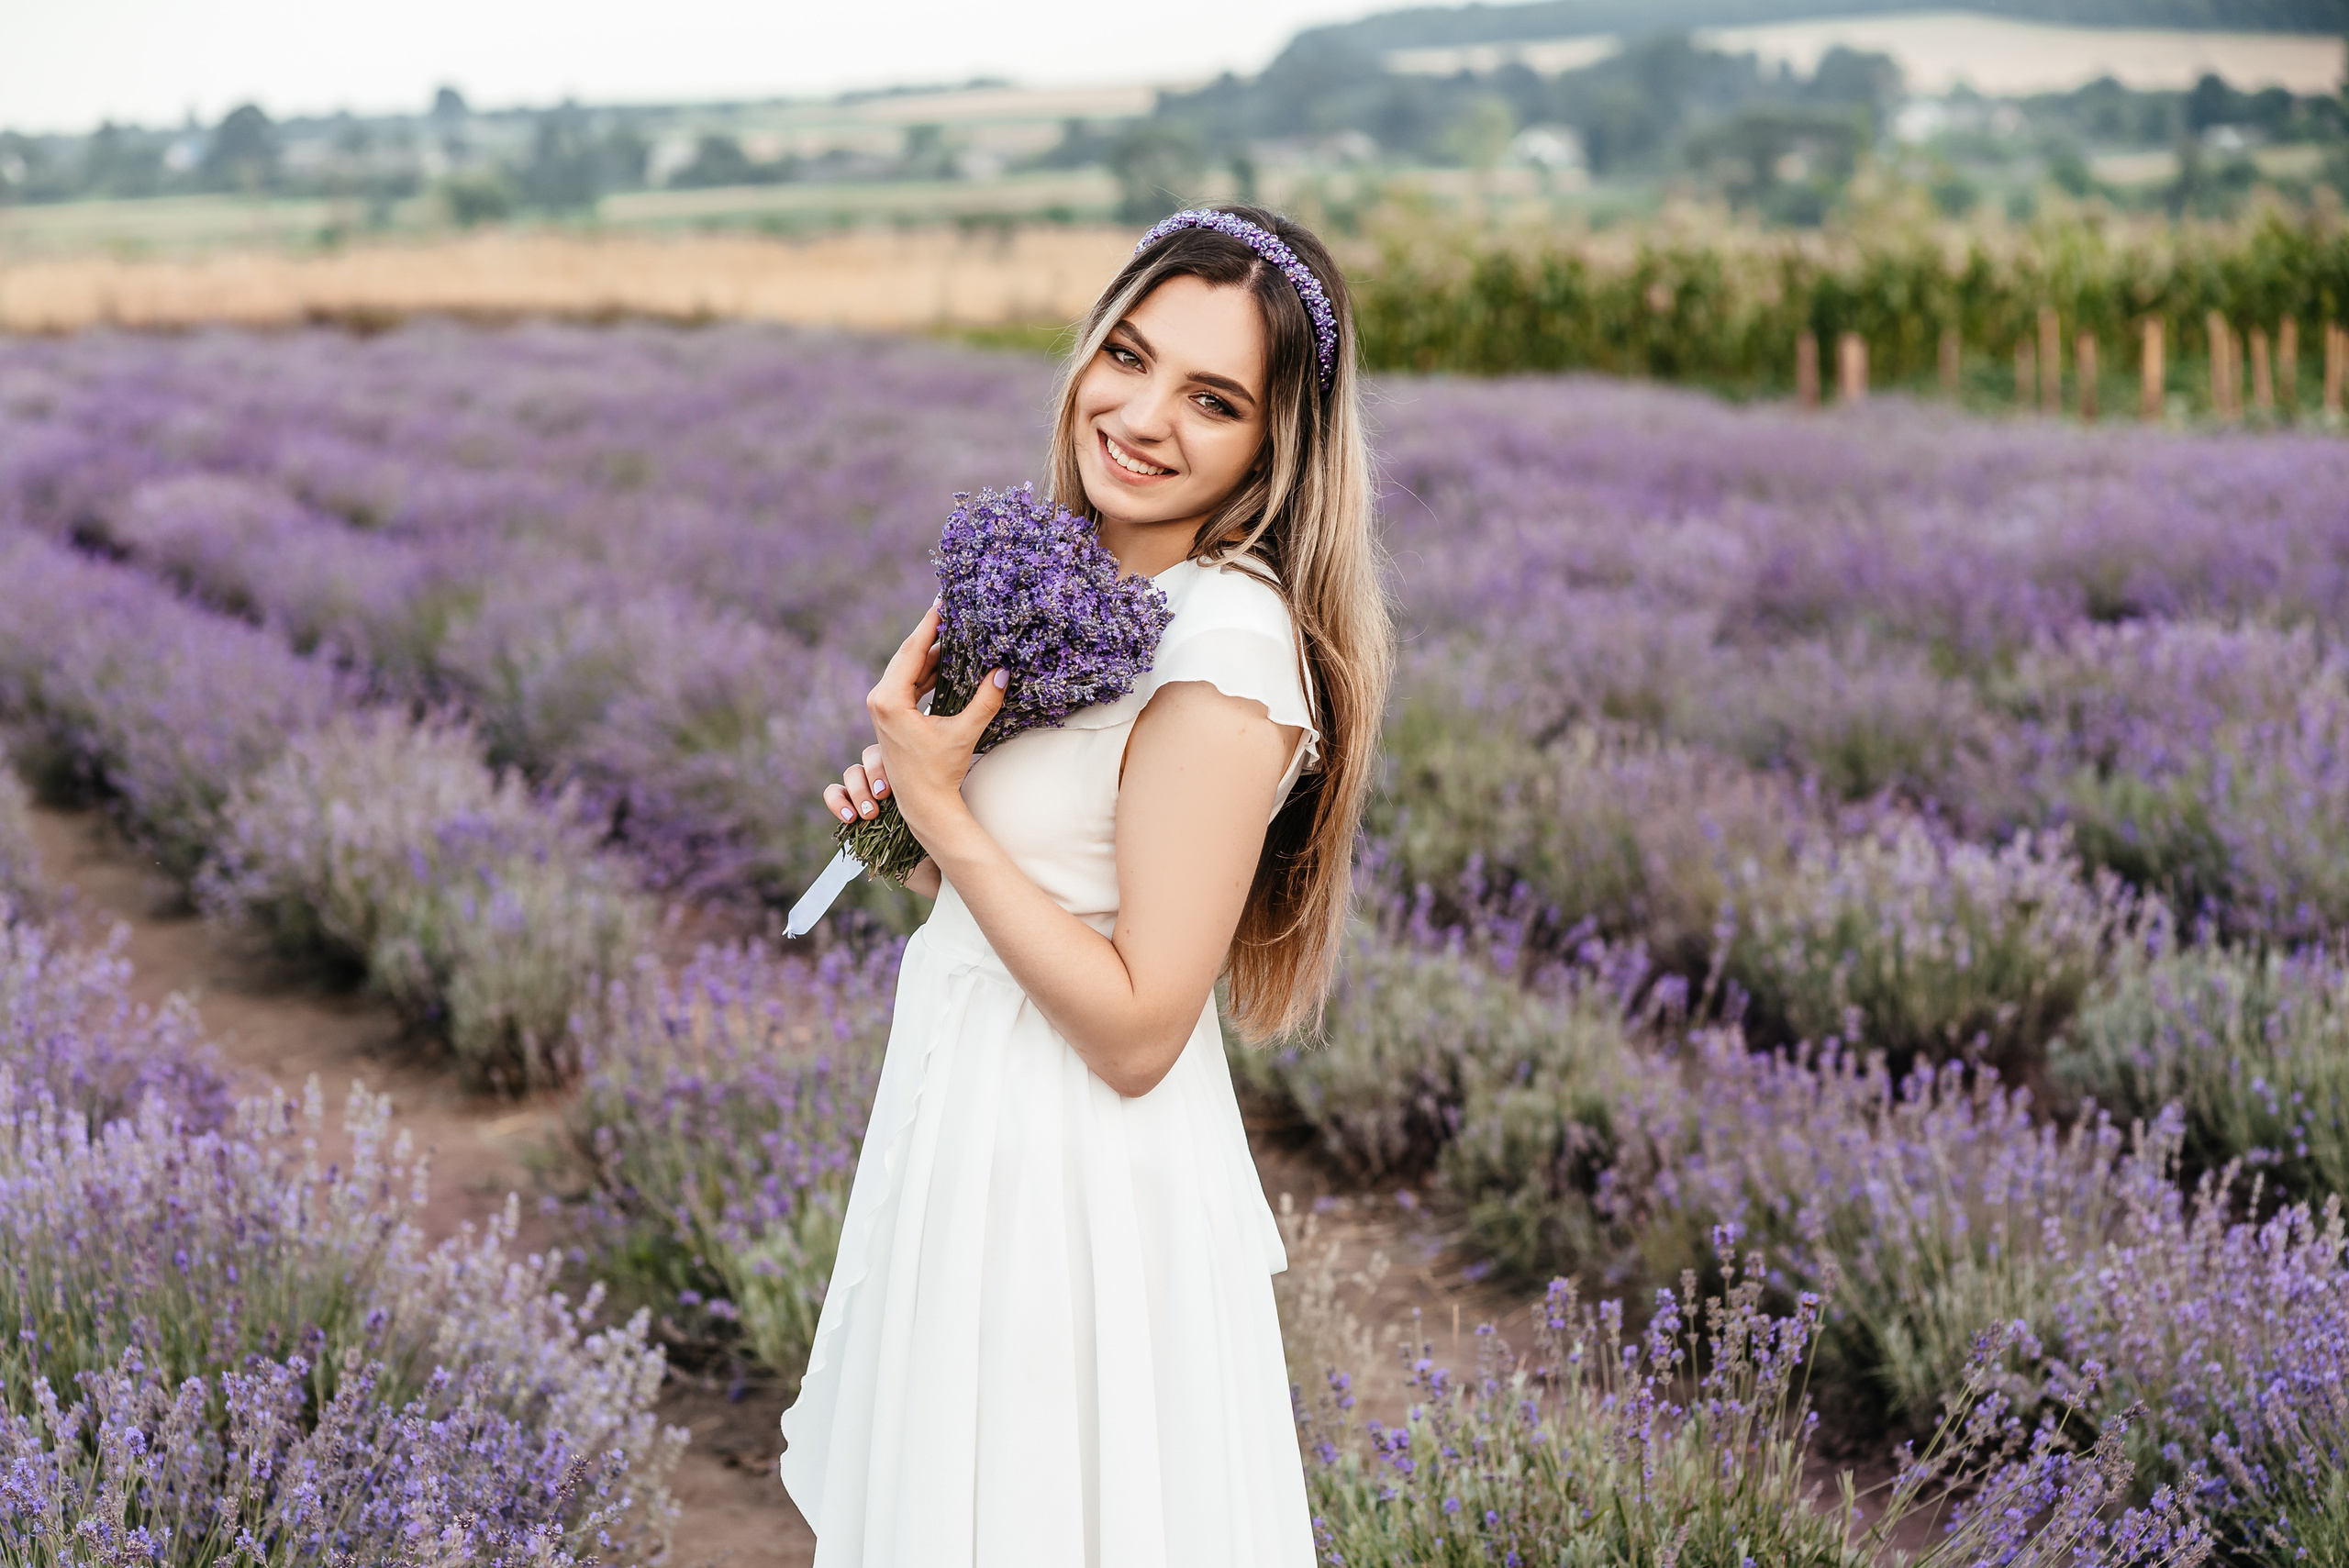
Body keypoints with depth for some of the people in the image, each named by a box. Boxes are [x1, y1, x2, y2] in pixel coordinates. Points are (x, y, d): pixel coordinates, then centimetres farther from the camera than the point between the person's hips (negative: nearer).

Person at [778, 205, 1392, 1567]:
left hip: (1077, 1187, -9)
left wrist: (941, 810, -20)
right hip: (984, 1144, 9)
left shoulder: (1232, 640, -23)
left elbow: (1138, 1029, -24)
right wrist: (904, 815, -2)